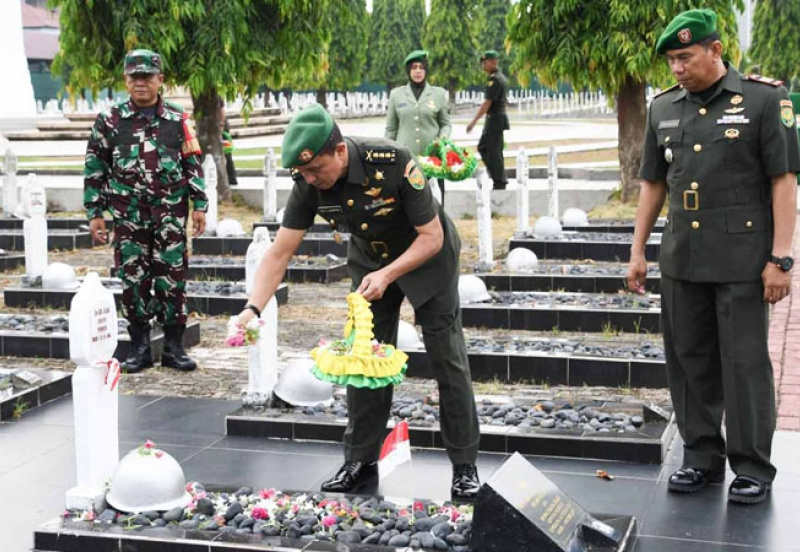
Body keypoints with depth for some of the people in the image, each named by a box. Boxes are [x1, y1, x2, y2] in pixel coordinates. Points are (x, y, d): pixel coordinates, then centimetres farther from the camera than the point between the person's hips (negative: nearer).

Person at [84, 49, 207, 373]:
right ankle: (139, 347, 14)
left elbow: (193, 165, 7)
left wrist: (200, 205, 1)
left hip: (170, 213, 0)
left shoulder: (178, 121, 4)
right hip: (129, 215, 0)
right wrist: (95, 212, 1)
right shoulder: (110, 121, 3)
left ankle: (173, 347, 10)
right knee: (133, 279, 4)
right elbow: (95, 169, 5)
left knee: (172, 279, 1)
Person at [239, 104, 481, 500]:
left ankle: (465, 465, 7)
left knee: (448, 359, -3)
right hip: (370, 259, 4)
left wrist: (387, 275, -37)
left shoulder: (394, 165, -35)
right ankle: (360, 460, 14)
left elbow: (432, 237, -26)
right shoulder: (308, 184, -22)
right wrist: (253, 308, -30)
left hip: (425, 256, -4)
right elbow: (280, 252, -18)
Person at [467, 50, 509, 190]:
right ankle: (500, 179, 18)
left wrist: (474, 121, -19)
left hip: (495, 119, -10)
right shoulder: (502, 77, 14)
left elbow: (487, 103, -21)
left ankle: (500, 184, 2)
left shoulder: (494, 79, -17)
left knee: (494, 152, -4)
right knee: (482, 147, 16)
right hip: (499, 117, 10)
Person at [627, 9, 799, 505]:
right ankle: (702, 458, 23)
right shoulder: (664, 108, 9)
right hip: (682, 258, 5)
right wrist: (638, 251, 12)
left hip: (743, 258, -5)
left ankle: (753, 468, 12)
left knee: (745, 362, 0)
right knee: (689, 359, 10)